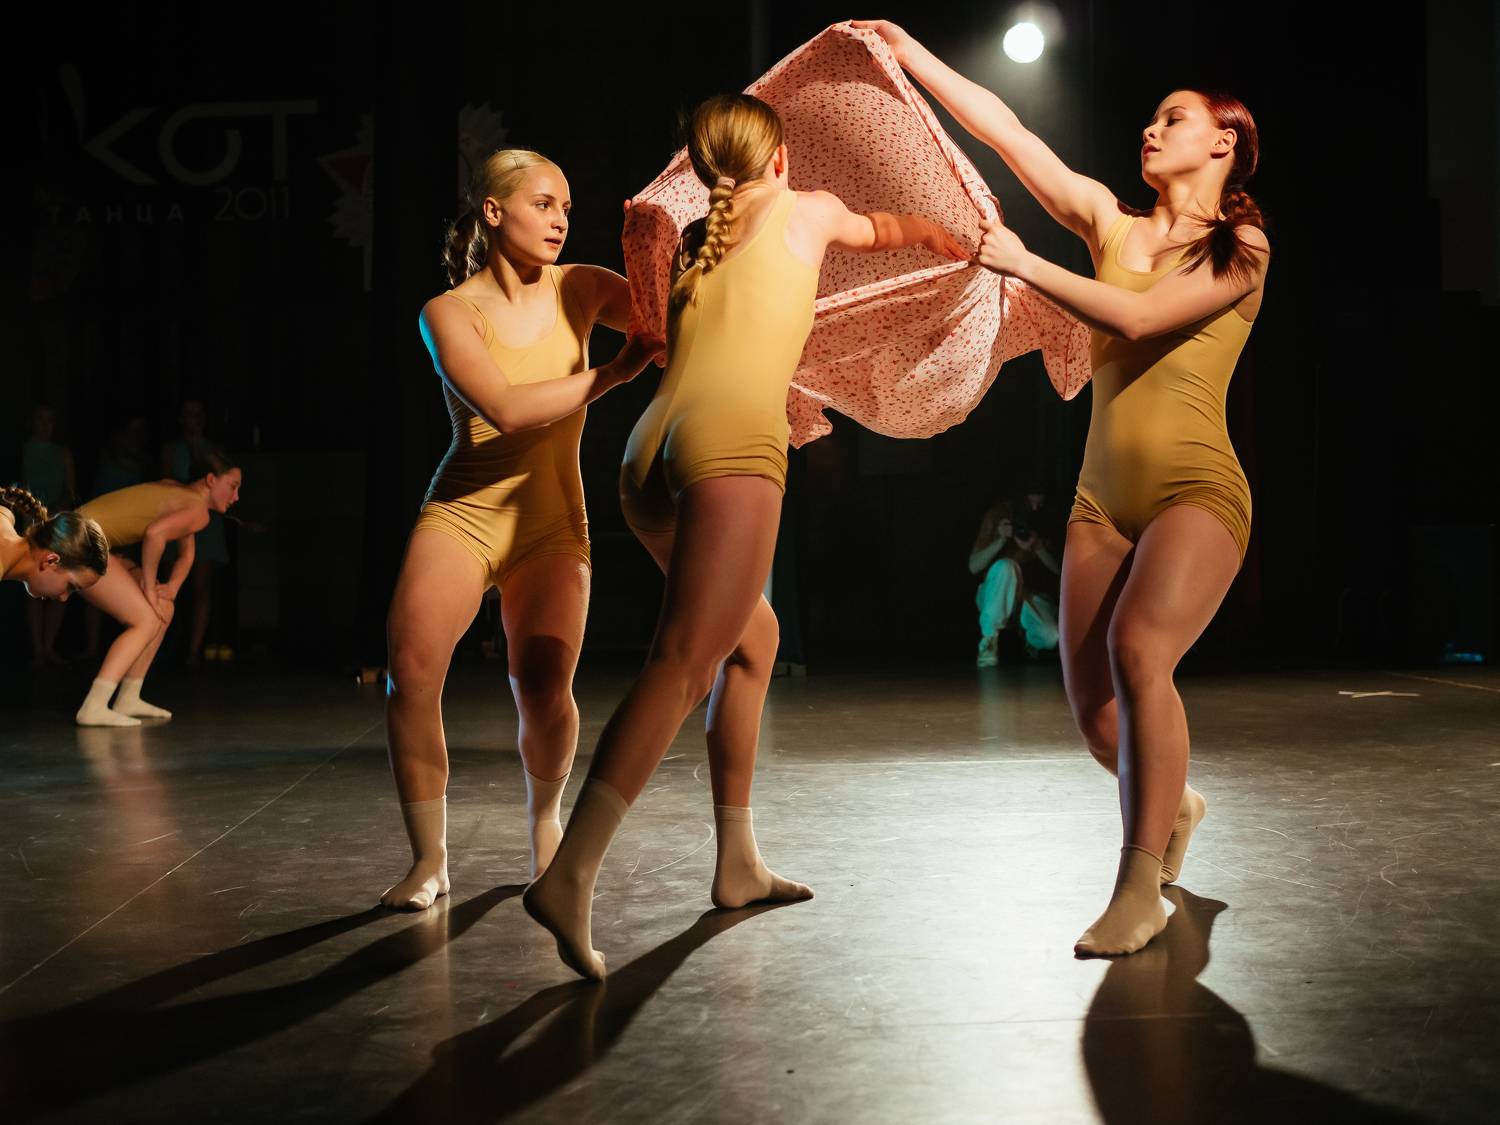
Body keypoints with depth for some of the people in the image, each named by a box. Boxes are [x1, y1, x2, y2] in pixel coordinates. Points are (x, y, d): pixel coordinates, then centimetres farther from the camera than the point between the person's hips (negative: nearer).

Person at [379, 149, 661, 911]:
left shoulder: (579, 289, 2)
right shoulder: (449, 312, -5)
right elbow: (507, 409, -20)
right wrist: (616, 371, -21)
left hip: (550, 522, 1)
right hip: (460, 511, -1)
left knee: (544, 691, -15)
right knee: (410, 670, -20)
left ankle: (545, 816, 19)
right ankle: (429, 858, -1)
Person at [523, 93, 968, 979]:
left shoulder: (691, 243, 28)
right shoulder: (807, 211, 20)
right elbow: (880, 229, 41)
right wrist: (936, 233, 60)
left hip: (652, 454, 7)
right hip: (733, 443, -7)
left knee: (755, 635, 22)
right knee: (684, 660, -18)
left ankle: (739, 864, 24)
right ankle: (570, 878, -33)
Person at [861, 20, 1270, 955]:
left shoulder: (1242, 247, -2)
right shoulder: (1114, 226, 11)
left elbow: (1138, 318, -16)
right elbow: (1008, 133, 6)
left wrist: (1023, 263, -14)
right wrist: (911, 55, 3)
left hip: (1196, 491, -5)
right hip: (1105, 494, 5)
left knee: (1139, 650, -29)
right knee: (1095, 711, 3)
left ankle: (1140, 886, -20)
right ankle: (1172, 803, 36)